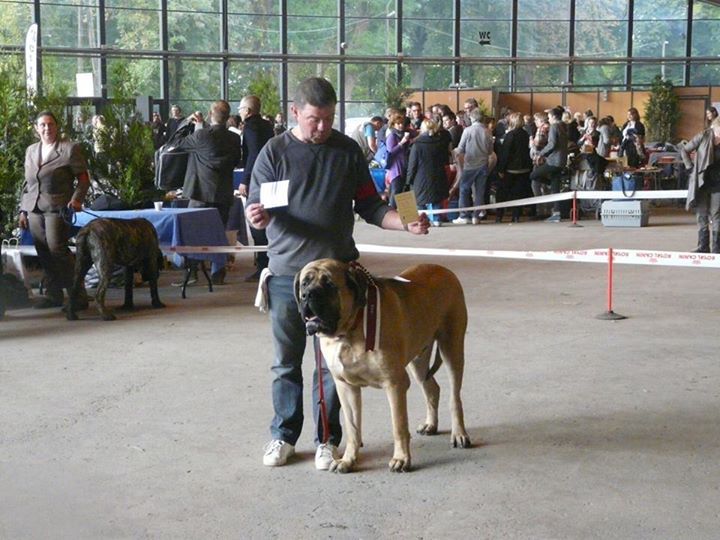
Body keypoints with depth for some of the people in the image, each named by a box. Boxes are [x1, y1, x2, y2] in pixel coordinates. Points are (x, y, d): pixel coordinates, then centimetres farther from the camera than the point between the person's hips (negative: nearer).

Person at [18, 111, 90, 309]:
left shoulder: (70, 148, 0)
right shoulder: (31, 150, 17)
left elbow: (83, 179, 1)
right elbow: (27, 183, 21)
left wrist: (76, 199, -14)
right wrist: (23, 210, 17)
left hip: (57, 209, -5)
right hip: (34, 210, 6)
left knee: (57, 250, -13)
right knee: (44, 254, 4)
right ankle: (53, 295, 13)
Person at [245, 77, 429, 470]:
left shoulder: (348, 151, 5)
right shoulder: (275, 152, 0)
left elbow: (369, 206, 8)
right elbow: (257, 208, -1)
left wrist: (405, 224, -8)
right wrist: (258, 216, -26)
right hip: (286, 272, -1)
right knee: (286, 361, 8)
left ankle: (327, 439, 17)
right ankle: (283, 435, 22)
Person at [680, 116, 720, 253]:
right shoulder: (703, 136, -8)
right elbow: (684, 150, 1)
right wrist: (690, 167, -5)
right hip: (701, 182, 0)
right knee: (702, 216, 5)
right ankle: (703, 246, 13)